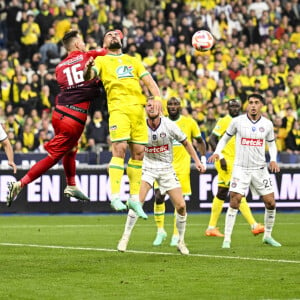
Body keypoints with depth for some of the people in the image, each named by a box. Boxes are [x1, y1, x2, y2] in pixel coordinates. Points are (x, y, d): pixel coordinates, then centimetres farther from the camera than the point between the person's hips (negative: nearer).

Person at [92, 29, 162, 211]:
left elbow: (148, 80, 17)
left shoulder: (133, 61, 27)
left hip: (138, 107, 4)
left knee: (139, 152, 0)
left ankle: (134, 197, 8)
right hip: (118, 108, -4)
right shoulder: (102, 61, 17)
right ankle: (115, 196, -19)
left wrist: (157, 96, -2)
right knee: (120, 149, -18)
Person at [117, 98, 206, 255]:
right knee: (138, 200, -22)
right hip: (148, 167, -1)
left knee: (181, 205, -5)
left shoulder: (169, 125, -11)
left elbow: (185, 142, 3)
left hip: (166, 169, 1)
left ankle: (181, 241, 15)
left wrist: (197, 161, -1)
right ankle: (125, 237, -11)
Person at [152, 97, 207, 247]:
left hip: (182, 167, -1)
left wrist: (203, 159, 4)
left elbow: (200, 141, 12)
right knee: (158, 196, -11)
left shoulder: (189, 122, 2)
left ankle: (176, 235, 8)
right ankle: (160, 230, 4)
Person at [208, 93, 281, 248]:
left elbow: (271, 143, 16)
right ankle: (227, 239, -6)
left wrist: (273, 160, 0)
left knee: (270, 203, 2)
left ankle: (267, 236, 22)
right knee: (234, 202, -12)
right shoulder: (237, 121, -4)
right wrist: (217, 152, -7)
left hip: (260, 169, 3)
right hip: (241, 168, -3)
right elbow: (225, 138, 9)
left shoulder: (267, 124, 2)